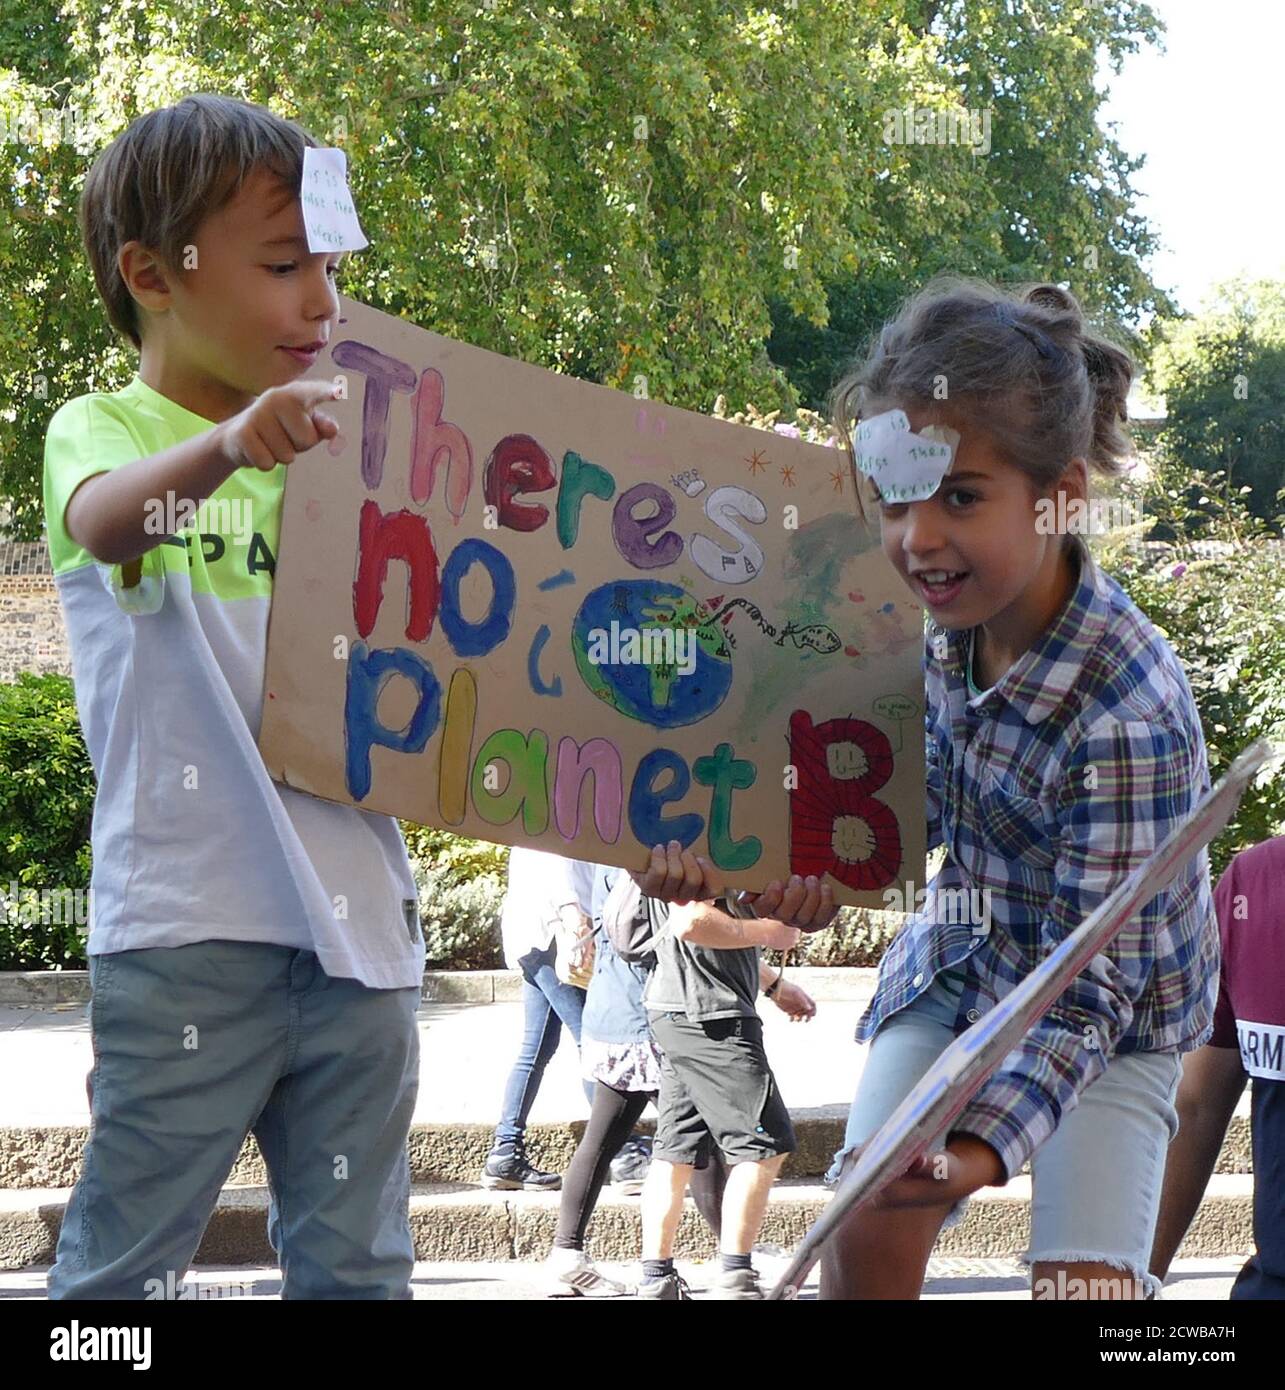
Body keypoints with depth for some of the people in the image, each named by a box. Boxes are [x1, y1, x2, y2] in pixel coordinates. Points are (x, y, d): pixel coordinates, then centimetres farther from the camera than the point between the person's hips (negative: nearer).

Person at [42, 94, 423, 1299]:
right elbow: (107, 521, -25)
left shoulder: (330, 462, 18)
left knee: (354, 1266, 9)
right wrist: (228, 446, -45)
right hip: (190, 928, -5)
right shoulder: (102, 429, 1)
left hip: (353, 923, 6)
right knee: (125, 1259, -2)